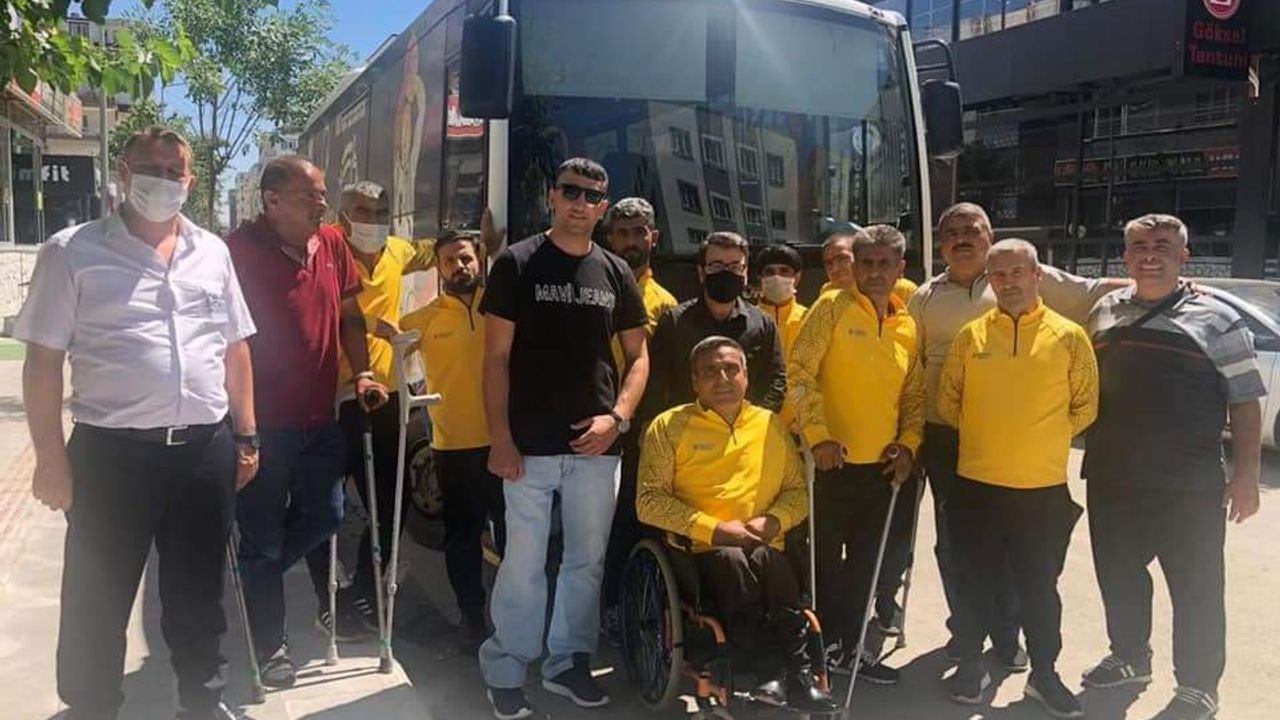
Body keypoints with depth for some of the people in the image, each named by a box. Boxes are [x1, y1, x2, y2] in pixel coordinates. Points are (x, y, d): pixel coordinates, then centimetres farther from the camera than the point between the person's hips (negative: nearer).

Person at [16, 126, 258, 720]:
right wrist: (51, 458, -8)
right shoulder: (73, 252, -3)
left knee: (198, 591, 18)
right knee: (98, 600, 9)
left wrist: (245, 434, 10)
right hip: (112, 452, -3)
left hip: (205, 449, 4)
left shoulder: (212, 252, 8)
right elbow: (43, 361, -4)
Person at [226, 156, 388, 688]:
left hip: (318, 416, 6)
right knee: (263, 536, 8)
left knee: (326, 514, 15)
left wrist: (362, 373, 4)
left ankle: (255, 576, 41)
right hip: (261, 420, -6)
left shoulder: (332, 244, 3)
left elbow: (349, 315, 14)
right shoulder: (239, 250, -16)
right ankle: (270, 645, 25)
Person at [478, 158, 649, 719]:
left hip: (595, 445, 4)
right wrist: (500, 437, -10)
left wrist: (617, 417, -4)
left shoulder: (616, 272, 9)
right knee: (523, 563, 2)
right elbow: (496, 356, -3)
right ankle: (504, 672, 18)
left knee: (587, 561, 12)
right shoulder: (516, 263, -1)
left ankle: (567, 663, 28)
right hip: (530, 444, -3)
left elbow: (638, 356, 12)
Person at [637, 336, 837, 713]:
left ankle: (782, 673, -31)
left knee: (767, 562, -34)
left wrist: (775, 520, -3)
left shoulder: (771, 424, 16)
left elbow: (798, 491, 20)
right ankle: (790, 673, -35)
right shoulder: (669, 426, 5)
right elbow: (649, 501, -2)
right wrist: (712, 529, -12)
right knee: (733, 561, -35)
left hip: (765, 551, 2)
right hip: (698, 553, -2)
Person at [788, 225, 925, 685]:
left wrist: (909, 443, 0)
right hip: (832, 460, -5)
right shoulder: (833, 307, -7)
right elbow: (799, 372, -13)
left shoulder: (907, 326, 10)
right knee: (825, 558, 5)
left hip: (880, 464, 5)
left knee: (865, 562, 14)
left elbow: (914, 393, 15)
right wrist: (817, 434, -21)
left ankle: (852, 645, 28)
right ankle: (825, 646, 20)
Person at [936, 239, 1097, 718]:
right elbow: (947, 400, 8)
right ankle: (971, 666, 26)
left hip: (1044, 488, -1)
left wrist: (1045, 440, 2)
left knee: (1039, 587, 11)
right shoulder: (971, 335, 2)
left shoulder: (1069, 336, -1)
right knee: (975, 583, 10)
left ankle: (1044, 674, 27)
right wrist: (984, 435, 6)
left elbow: (1086, 405, 5)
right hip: (975, 484, 1)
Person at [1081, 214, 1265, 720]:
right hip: (1112, 480, 5)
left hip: (1189, 488, -4)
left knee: (1196, 588, 5)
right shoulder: (1105, 312, 10)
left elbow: (1244, 402, -2)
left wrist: (1245, 475, -7)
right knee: (1118, 577, 17)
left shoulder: (1216, 320, -3)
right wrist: (1092, 454, 14)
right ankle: (1130, 657, 37)